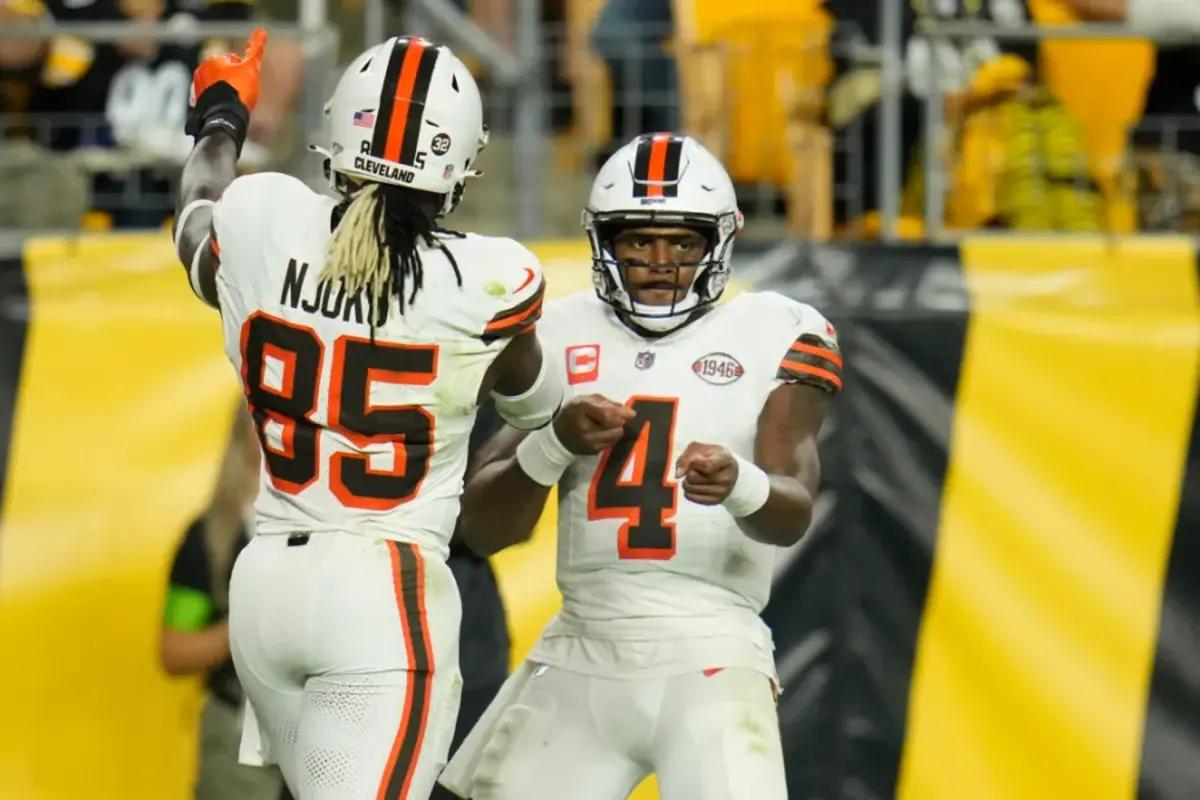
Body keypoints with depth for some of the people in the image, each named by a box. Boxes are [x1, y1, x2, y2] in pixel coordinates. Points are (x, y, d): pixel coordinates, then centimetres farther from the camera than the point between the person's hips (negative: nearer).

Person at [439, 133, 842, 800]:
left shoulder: (775, 337, -1)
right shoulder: (562, 339, 8)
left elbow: (792, 514, -14)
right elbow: (482, 530, 4)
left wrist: (738, 483, -38)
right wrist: (556, 443, -16)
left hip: (711, 657, -4)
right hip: (581, 659, 4)